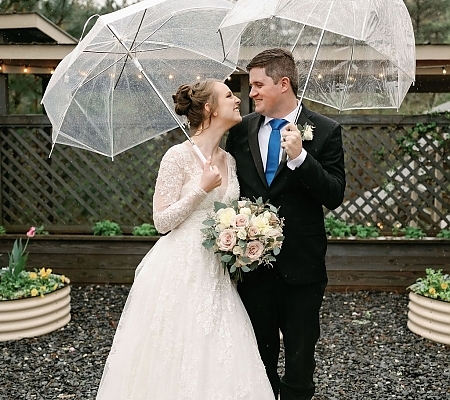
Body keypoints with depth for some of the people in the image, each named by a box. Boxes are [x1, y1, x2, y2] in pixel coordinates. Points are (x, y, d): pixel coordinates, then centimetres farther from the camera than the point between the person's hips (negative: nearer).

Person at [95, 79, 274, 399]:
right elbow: (162, 221, -11)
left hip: (216, 274, 6)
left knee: (215, 362, 9)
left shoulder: (229, 160, 10)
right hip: (179, 273, -6)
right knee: (174, 363, 2)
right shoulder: (178, 157, -11)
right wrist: (202, 188, -16)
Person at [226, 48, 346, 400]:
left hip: (301, 264, -3)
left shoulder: (325, 131, -7)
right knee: (259, 351, 17)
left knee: (300, 356, 11)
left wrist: (300, 156, -25)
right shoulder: (241, 130, 3)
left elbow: (334, 196, -13)